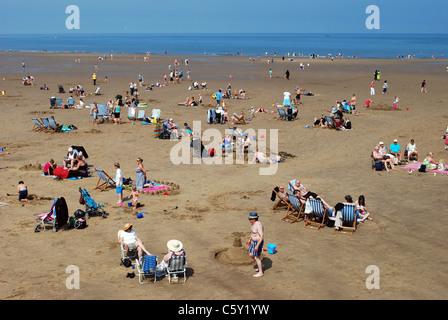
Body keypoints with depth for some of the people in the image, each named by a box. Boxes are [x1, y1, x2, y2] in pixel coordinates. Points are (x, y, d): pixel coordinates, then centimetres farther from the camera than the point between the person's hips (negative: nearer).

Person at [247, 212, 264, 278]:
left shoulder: (258, 225, -29)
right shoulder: (253, 223, 1)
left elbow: (262, 236, -30)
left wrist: (257, 246, -31)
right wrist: (250, 239, 26)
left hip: (258, 242, -10)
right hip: (254, 241, 10)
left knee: (256, 257, 0)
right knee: (251, 255, 19)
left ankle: (261, 272, 14)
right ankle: (260, 265, 38)